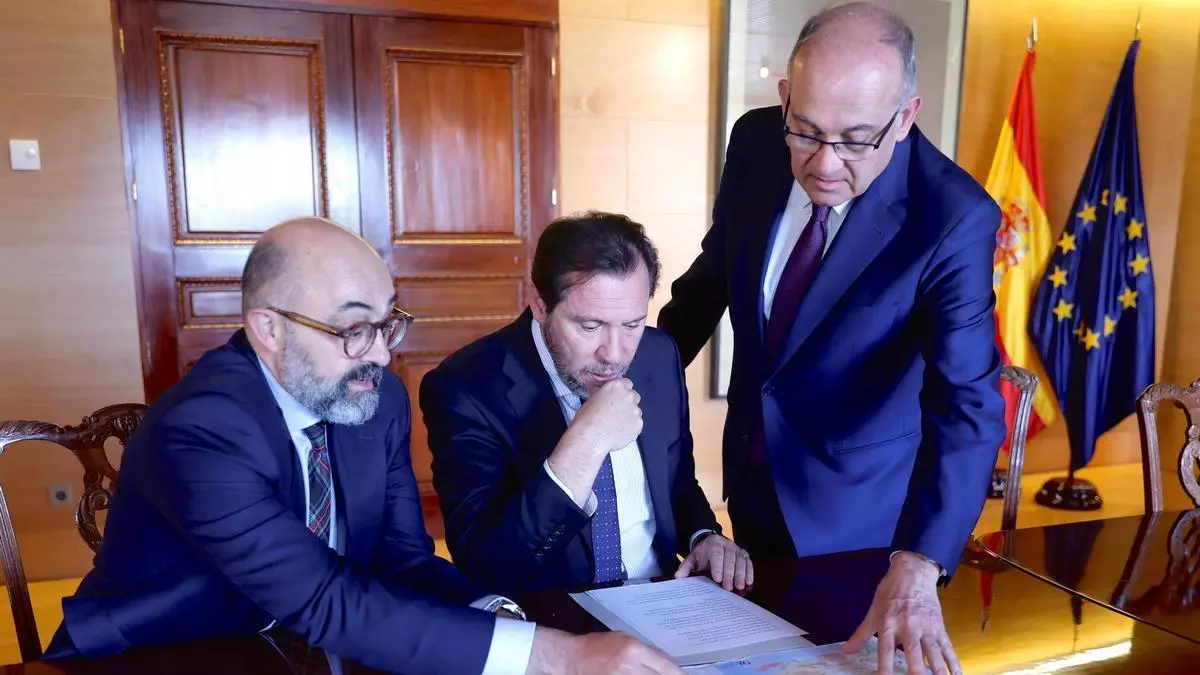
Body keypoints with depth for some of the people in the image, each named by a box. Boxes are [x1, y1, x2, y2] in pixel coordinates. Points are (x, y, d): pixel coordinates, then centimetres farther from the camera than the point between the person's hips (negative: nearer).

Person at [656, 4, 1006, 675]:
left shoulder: (954, 219, -26)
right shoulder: (756, 141, -12)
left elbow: (968, 403, -31)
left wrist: (917, 566, -42)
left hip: (853, 500, -4)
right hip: (750, 466, 5)